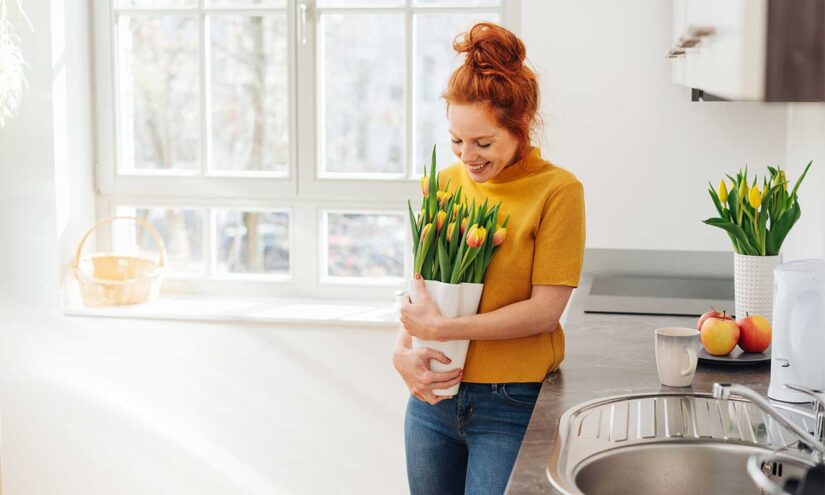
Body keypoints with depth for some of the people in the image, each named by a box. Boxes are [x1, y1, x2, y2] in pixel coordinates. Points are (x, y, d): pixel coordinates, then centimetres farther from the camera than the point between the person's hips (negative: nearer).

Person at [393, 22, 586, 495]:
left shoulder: (558, 190, -10)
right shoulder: (446, 182, 5)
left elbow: (545, 310, -14)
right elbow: (421, 285, 10)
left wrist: (444, 329, -17)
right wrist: (404, 352, -9)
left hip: (513, 405, -5)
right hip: (435, 393, 5)